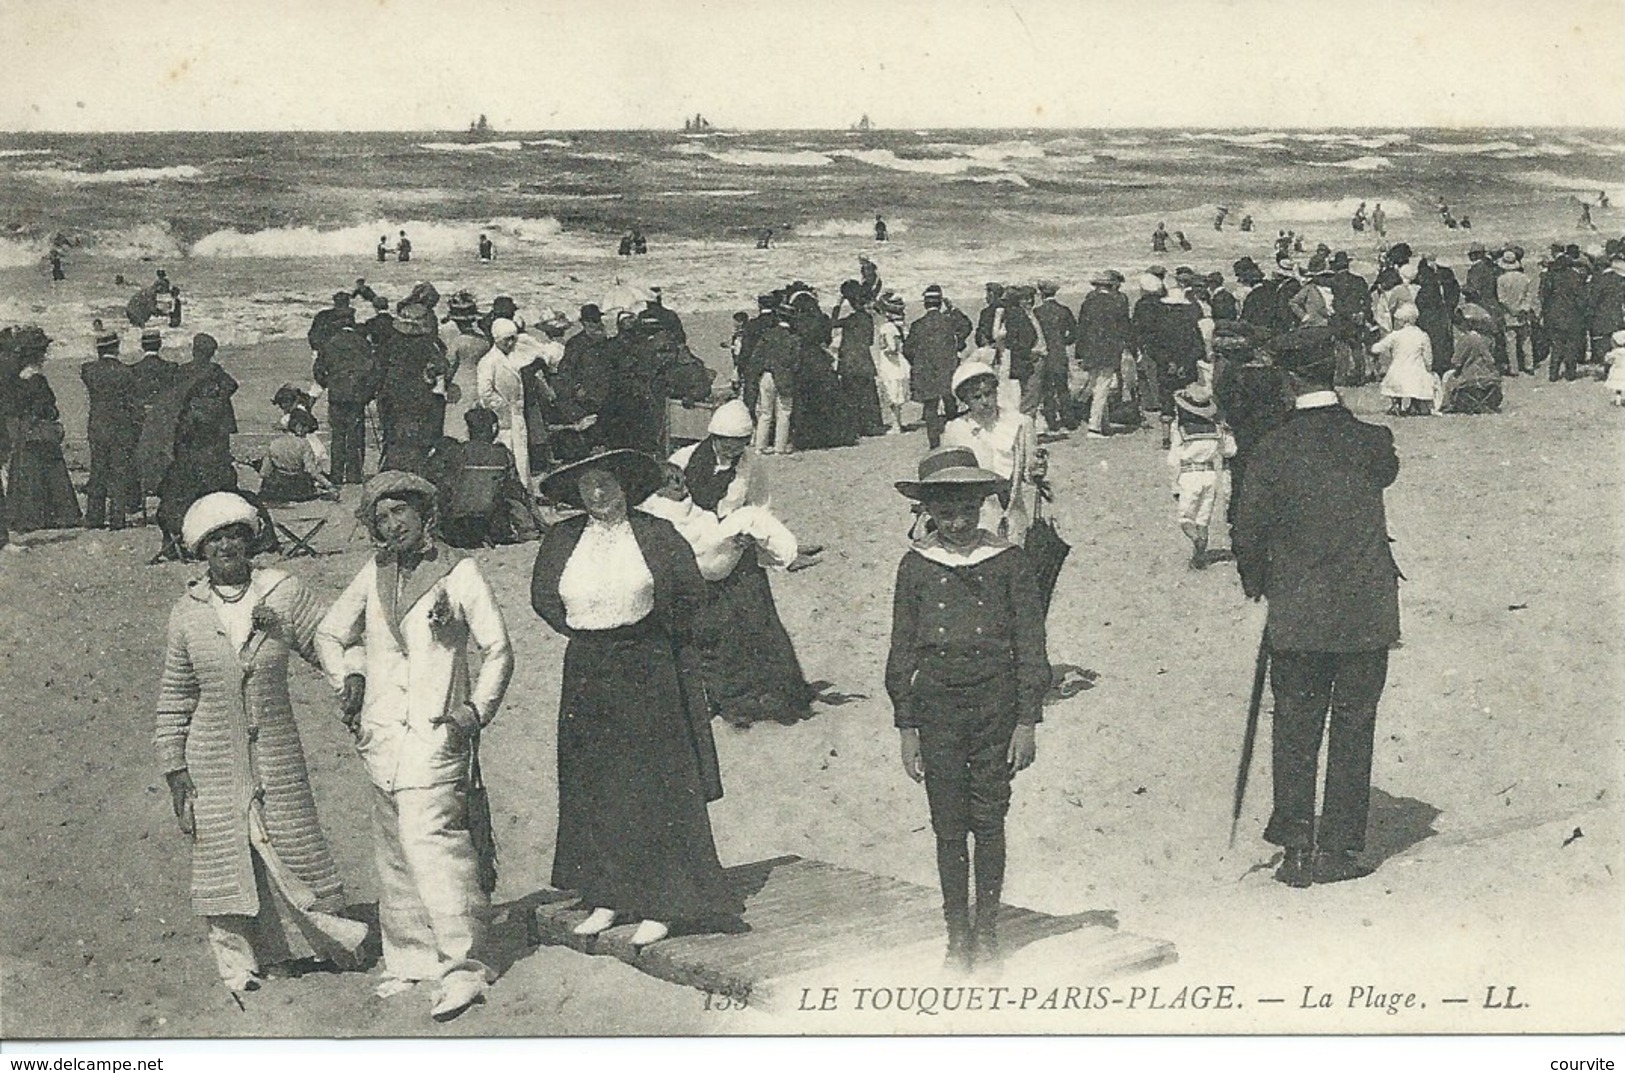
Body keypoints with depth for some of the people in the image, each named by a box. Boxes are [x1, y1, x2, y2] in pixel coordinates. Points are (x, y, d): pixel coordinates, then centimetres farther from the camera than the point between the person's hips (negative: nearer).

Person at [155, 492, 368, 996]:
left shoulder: (284, 593, -2)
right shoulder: (187, 613, 1)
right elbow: (175, 698, 7)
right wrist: (174, 769, 6)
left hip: (277, 752, -1)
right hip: (213, 760, 1)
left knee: (293, 843, 6)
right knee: (223, 854, 5)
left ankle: (332, 934, 26)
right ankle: (238, 964, 18)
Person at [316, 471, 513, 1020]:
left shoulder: (460, 572, 1)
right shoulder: (374, 573, 13)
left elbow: (498, 650, 5)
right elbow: (329, 633, 25)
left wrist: (478, 710, -5)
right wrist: (347, 676, 8)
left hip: (434, 733, -5)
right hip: (380, 732, 5)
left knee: (429, 839, -18)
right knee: (393, 850, 9)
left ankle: (463, 968, -17)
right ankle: (409, 959, 20)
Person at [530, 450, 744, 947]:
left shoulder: (654, 534, -3)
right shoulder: (561, 539, 5)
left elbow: (691, 592, 2)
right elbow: (543, 598, 17)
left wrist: (654, 638, 6)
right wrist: (582, 633, 10)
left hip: (647, 670, -3)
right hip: (586, 674, 4)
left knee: (654, 787, -3)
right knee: (593, 788, 7)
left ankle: (659, 904, 3)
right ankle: (607, 898, 16)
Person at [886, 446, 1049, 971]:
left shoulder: (1008, 561, 0)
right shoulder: (916, 565, 4)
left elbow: (1030, 645, 2)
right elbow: (902, 651, 8)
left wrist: (1026, 721, -2)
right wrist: (906, 726, 5)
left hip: (995, 703, -1)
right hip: (937, 706, 1)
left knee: (989, 824, 3)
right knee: (949, 828, 5)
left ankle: (987, 932, 15)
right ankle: (958, 935, 14)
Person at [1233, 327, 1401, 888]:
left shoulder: (1272, 450, -9)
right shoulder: (1373, 442, -6)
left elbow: (1248, 532, -5)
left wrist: (1256, 583, 14)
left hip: (1296, 616, -1)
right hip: (1367, 615, 1)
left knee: (1294, 733, 11)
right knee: (1352, 731, 9)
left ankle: (1295, 846, 11)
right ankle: (1338, 848, 13)